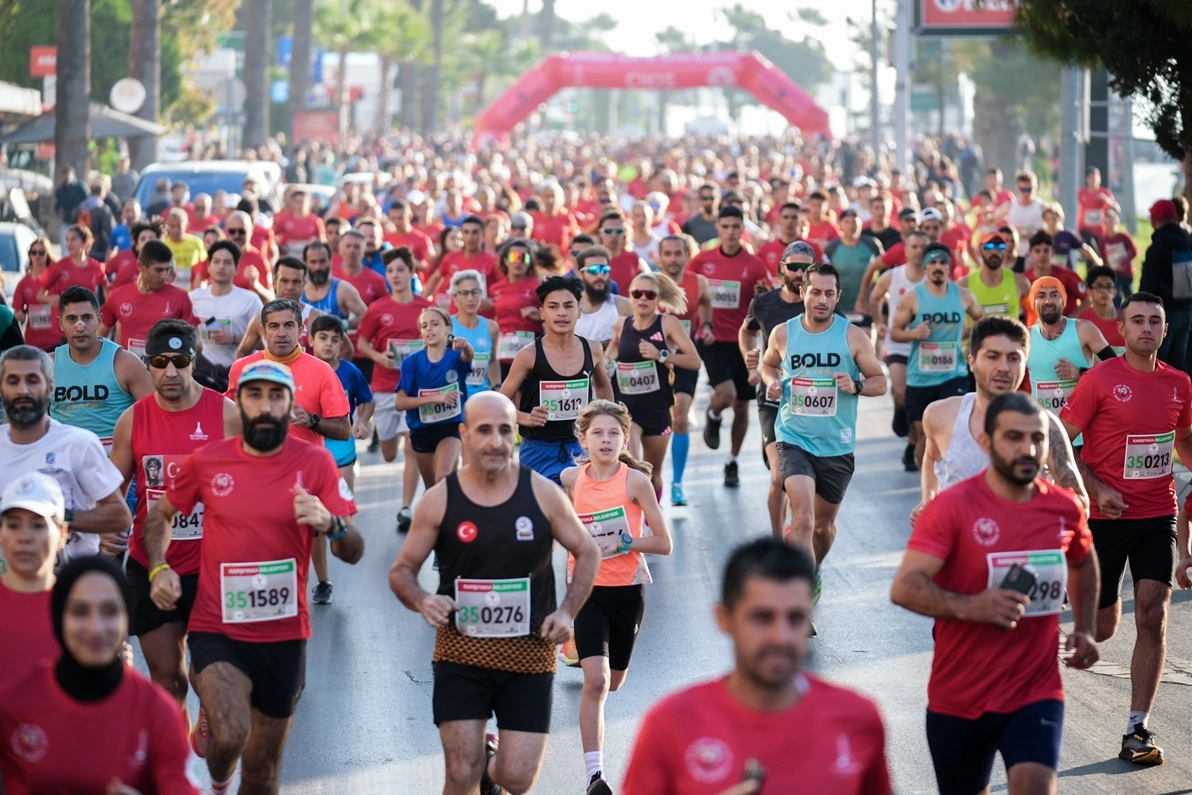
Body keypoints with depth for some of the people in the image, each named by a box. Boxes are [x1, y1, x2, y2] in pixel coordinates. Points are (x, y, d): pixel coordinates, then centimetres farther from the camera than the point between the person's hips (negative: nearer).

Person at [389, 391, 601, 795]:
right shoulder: (440, 499, -5)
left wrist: (567, 612, -5)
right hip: (460, 652, 0)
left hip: (530, 654, 1)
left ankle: (493, 762, 34)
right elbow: (402, 571, 3)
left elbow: (587, 553, 9)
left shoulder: (542, 493, -4)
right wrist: (422, 602, -19)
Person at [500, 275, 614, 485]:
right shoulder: (529, 355, -10)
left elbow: (603, 386, 22)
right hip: (539, 453, -3)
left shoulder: (592, 350, 1)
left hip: (580, 451, 3)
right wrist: (525, 418, -20)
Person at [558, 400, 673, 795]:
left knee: (612, 682, 18)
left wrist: (620, 543, -21)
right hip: (588, 588, -1)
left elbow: (664, 543, -11)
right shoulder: (570, 478, -5)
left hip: (627, 590, 1)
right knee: (596, 681, -17)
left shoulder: (636, 480, -12)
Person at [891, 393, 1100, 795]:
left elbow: (1083, 563, 24)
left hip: (1036, 693, 1)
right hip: (957, 698, -1)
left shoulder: (1065, 508, 0)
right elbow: (904, 588, -21)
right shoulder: (952, 506, -12)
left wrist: (1084, 629, 13)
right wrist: (969, 607, -35)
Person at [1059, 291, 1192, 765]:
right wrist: (1096, 490, -16)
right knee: (1102, 628, 4)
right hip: (1107, 515, -3)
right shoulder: (1100, 380, -8)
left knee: (1153, 617, -8)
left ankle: (1137, 729, -5)